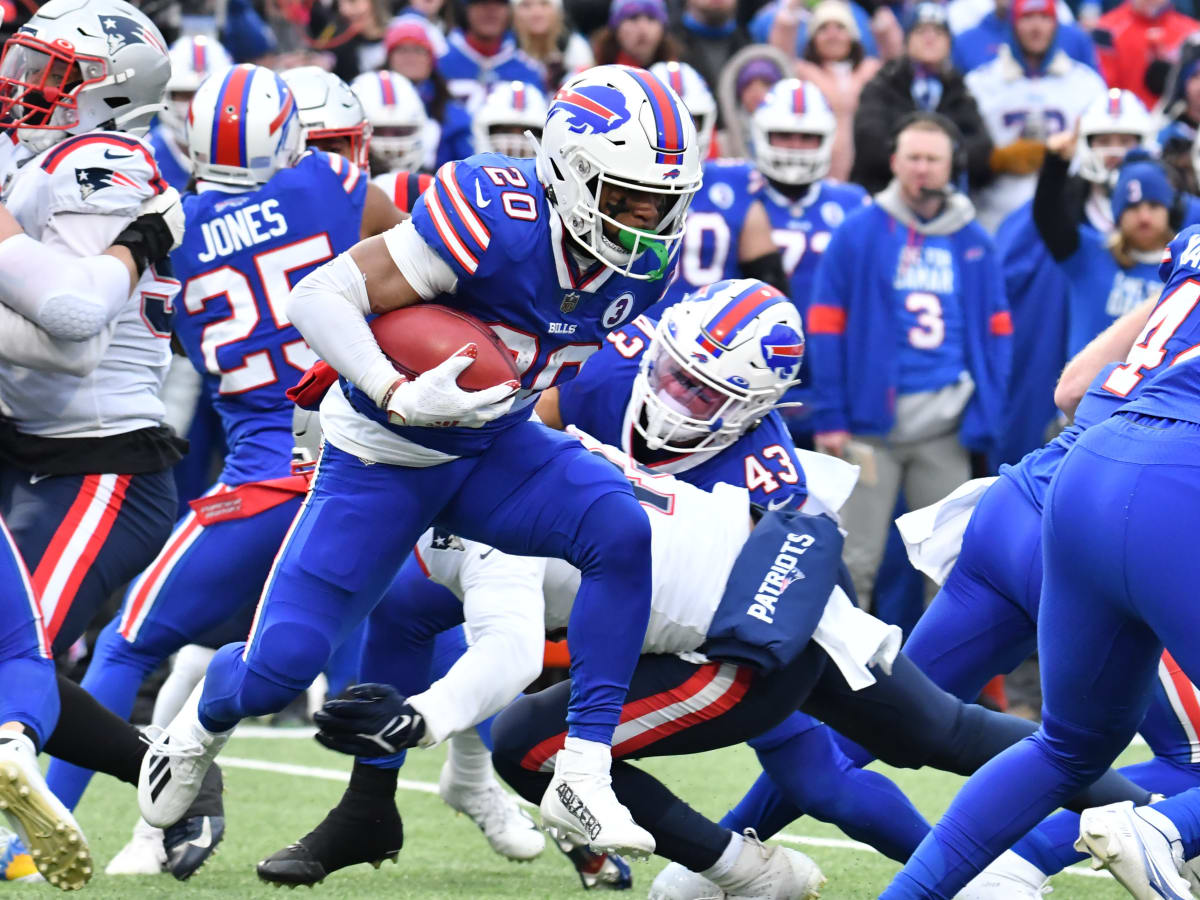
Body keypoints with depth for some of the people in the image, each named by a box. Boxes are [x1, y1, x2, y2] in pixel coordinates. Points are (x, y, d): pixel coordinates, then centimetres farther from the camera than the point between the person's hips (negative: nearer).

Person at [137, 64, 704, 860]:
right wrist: (401, 399, -39)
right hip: (385, 457, -5)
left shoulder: (645, 261, -9)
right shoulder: (496, 222, -31)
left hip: (496, 447, 5)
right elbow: (320, 298, -30)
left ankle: (583, 779, -20)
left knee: (622, 533, -25)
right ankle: (207, 719, 34)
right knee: (279, 665, -6)